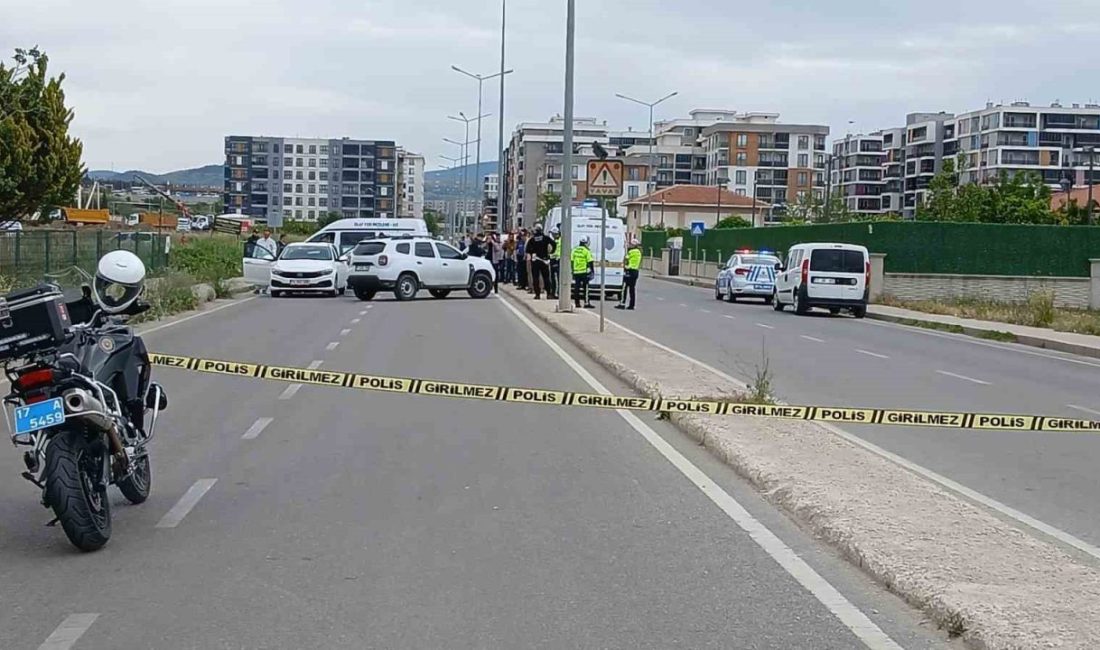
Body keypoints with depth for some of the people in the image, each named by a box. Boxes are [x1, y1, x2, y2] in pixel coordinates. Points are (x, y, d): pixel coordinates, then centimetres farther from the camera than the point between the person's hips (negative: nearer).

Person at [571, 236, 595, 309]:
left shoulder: (574, 250, 11)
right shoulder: (586, 251, -8)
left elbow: (571, 261, 15)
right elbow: (590, 262, -10)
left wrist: (572, 270, 21)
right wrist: (592, 270, -4)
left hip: (576, 272, 6)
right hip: (584, 272, -6)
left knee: (576, 287, 9)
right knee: (585, 287, -3)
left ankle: (577, 303, 11)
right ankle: (586, 303, -7)